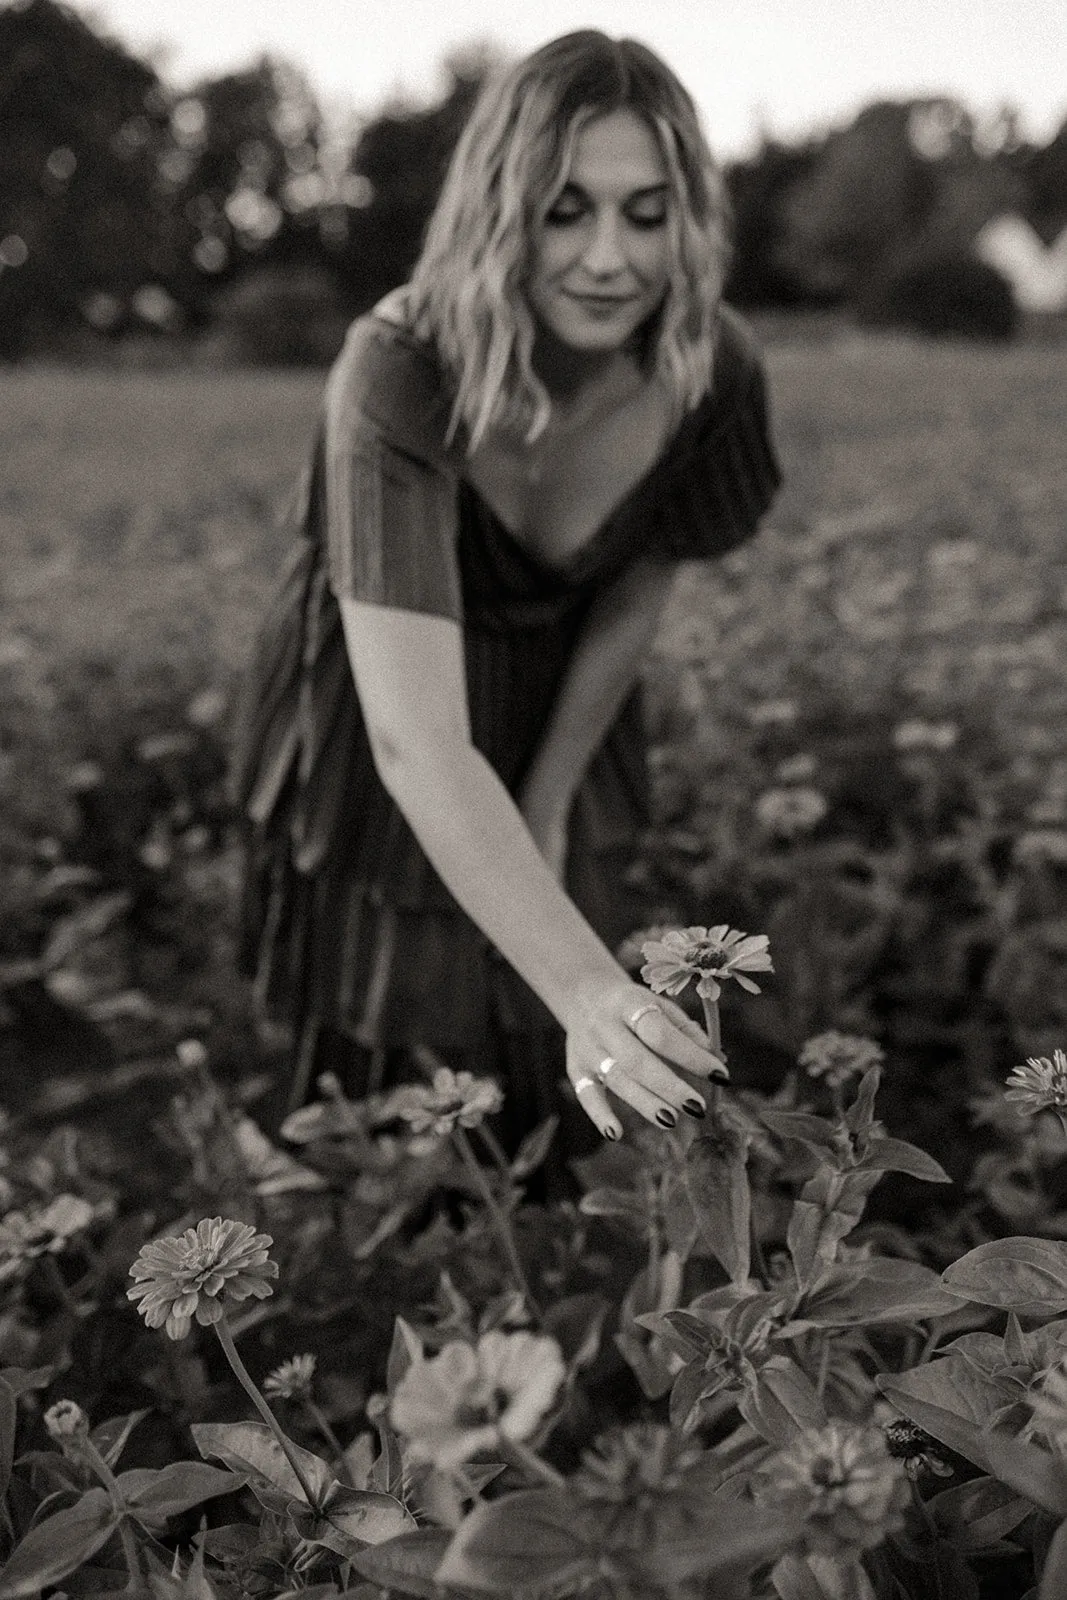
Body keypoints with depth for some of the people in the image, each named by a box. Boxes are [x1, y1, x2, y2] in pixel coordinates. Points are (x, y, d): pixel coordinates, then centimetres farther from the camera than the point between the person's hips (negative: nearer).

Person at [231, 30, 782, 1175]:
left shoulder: (713, 372, -23)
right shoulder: (397, 378, -35)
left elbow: (633, 598, -5)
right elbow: (416, 740, -45)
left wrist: (549, 804, -3)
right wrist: (587, 986, -54)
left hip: (557, 724, 3)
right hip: (365, 721, -3)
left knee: (561, 1090, 12)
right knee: (372, 1056, 11)